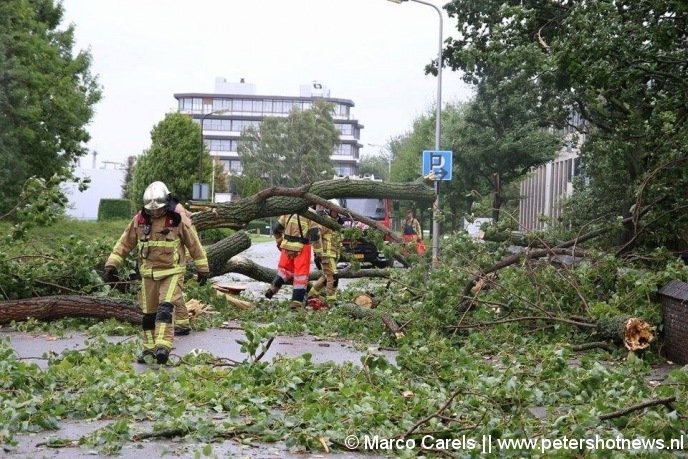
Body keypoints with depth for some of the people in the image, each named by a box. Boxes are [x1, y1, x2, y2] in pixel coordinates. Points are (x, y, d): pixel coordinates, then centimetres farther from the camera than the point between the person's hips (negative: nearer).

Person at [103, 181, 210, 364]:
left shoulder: (178, 219, -9)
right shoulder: (140, 219, 0)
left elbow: (194, 244, 0)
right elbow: (125, 242, 7)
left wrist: (202, 268, 4)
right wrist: (112, 263, 0)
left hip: (172, 272, -4)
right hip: (149, 274, 4)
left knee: (166, 307, -20)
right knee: (148, 312, 9)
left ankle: (163, 346, -26)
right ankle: (149, 348, 19)